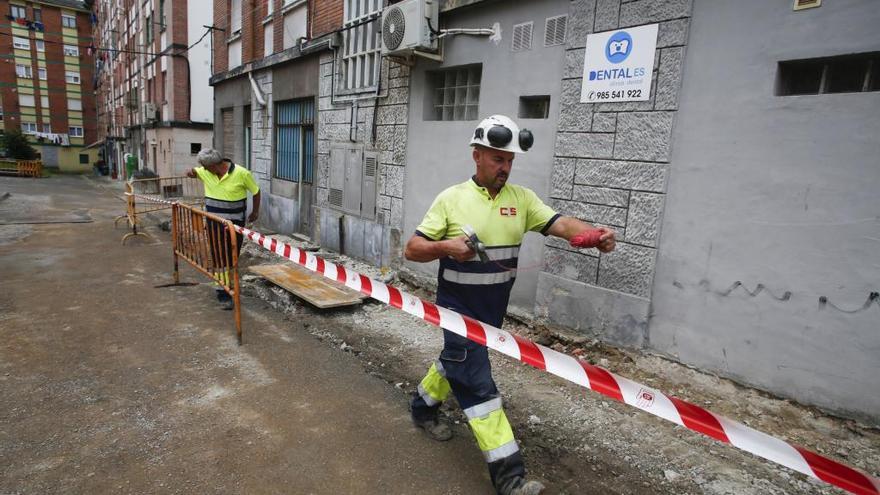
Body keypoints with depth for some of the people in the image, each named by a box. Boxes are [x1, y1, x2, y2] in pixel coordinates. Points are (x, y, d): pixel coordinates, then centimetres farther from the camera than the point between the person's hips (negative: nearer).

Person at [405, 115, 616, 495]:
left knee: (458, 362, 24)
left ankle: (423, 408, 51)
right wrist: (445, 246, -27)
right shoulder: (451, 198, -10)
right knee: (478, 386, -4)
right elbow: (412, 250, -8)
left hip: (493, 309, 5)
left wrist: (595, 234, -35)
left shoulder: (522, 198, -1)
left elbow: (561, 225, -15)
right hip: (458, 309, -5)